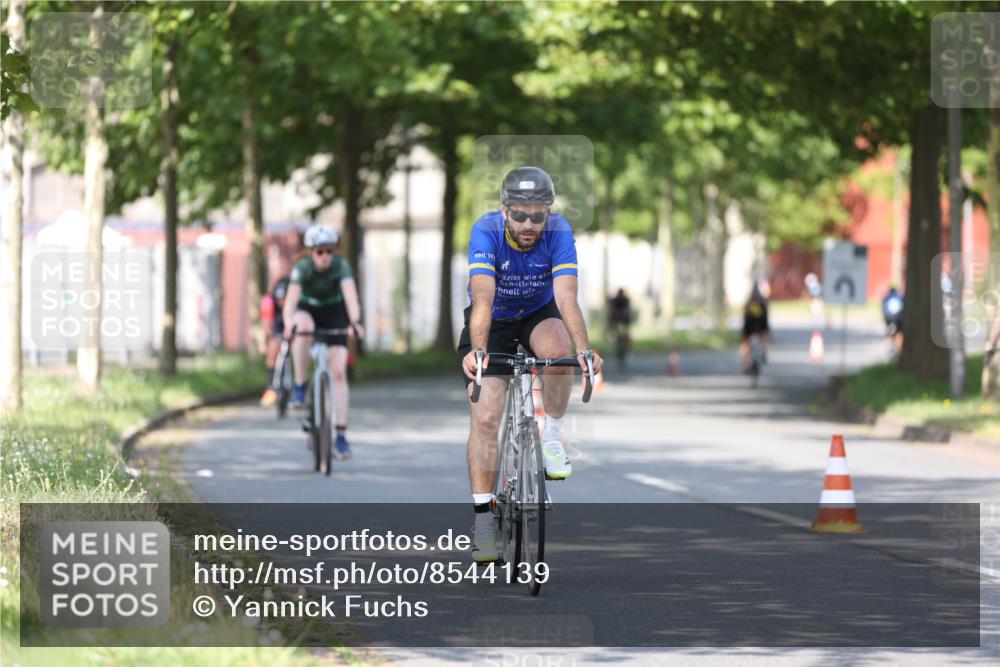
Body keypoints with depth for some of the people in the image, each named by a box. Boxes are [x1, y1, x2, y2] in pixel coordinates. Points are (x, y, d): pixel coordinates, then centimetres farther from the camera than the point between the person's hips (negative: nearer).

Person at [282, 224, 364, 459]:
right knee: (304, 327, -39)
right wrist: (288, 325, -56)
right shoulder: (302, 268, -26)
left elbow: (351, 297, -37)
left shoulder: (340, 266, -25)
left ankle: (341, 435, -9)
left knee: (339, 371, -11)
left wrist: (354, 322, -56)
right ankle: (300, 387, -24)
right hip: (307, 310, -1)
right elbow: (291, 301, -36)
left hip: (334, 313, 1)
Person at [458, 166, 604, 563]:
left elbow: (566, 297, -36)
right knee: (485, 418, -12)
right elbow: (482, 297, -41)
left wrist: (583, 349, -52)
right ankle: (483, 517, -5)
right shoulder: (486, 231, -29)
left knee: (558, 349, -34)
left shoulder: (558, 231, -26)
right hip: (494, 322, -1)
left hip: (539, 314, 1)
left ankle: (551, 437, -12)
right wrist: (477, 350, -56)